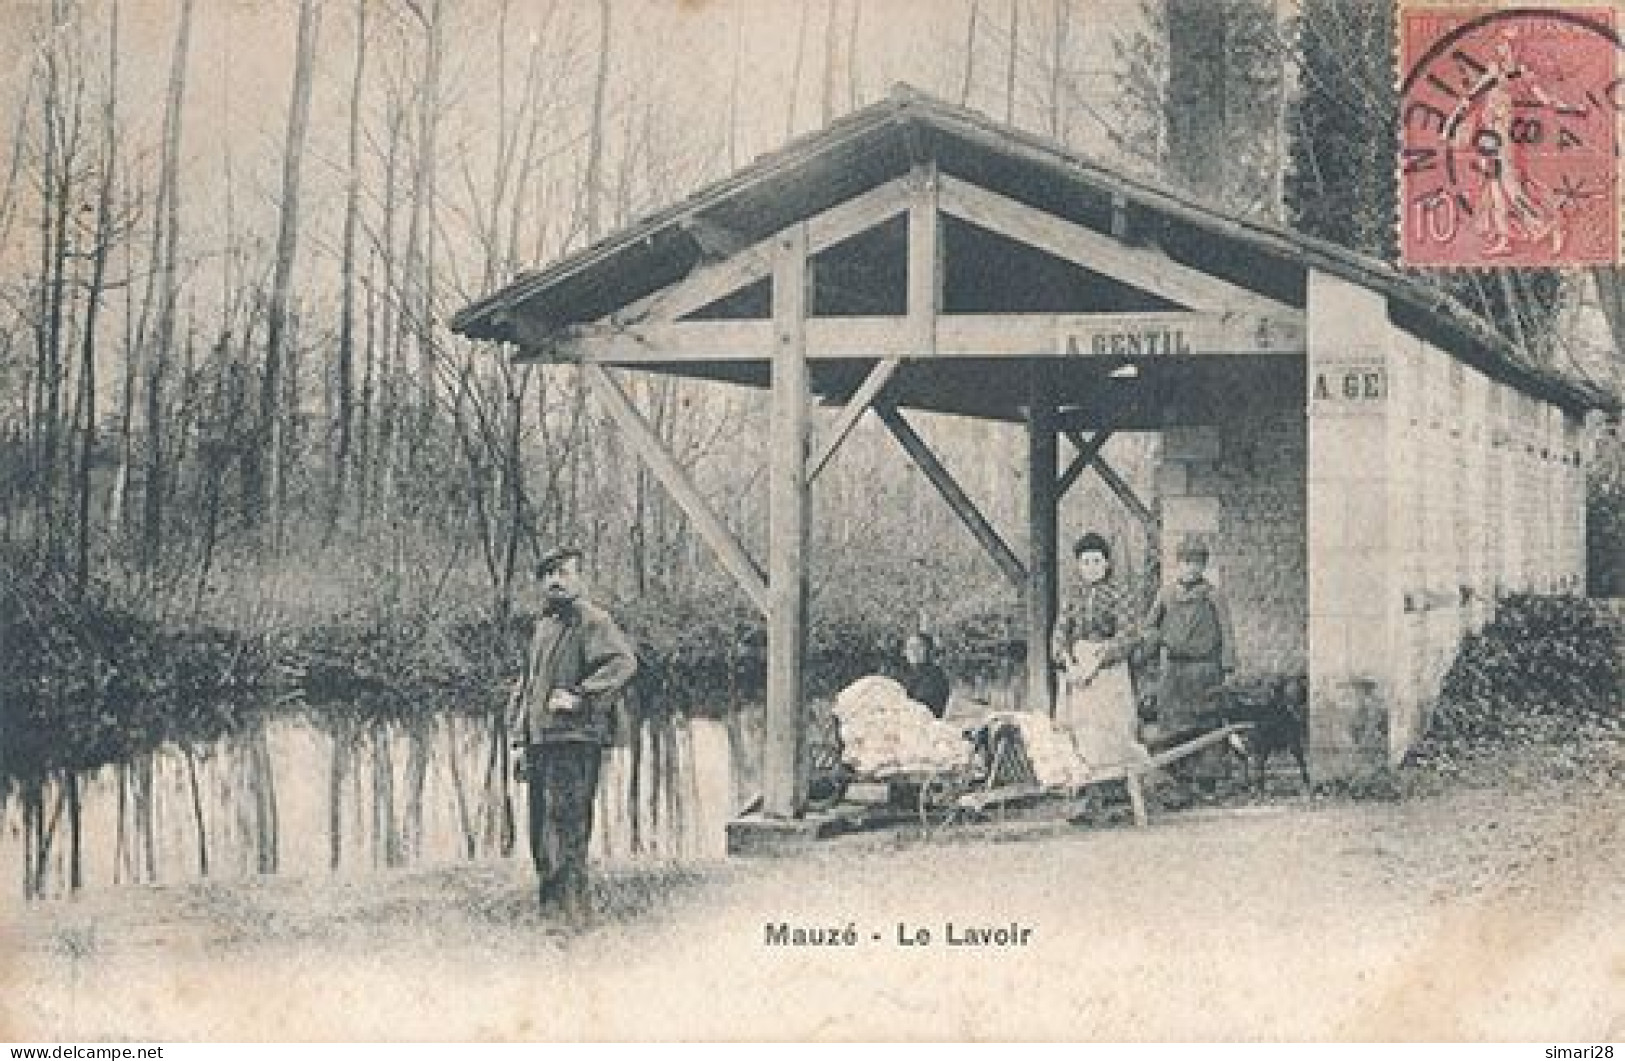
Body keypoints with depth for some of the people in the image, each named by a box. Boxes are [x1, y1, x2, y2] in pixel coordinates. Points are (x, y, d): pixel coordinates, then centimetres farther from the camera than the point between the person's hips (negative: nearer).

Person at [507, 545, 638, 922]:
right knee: (540, 829, 12)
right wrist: (521, 739, 19)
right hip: (541, 741, 9)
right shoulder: (543, 626, 20)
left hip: (575, 738, -9)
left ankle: (573, 908, -10)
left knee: (565, 824, -12)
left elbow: (624, 661, -22)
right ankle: (549, 906, 22)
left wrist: (580, 696, -23)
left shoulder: (591, 620, -7)